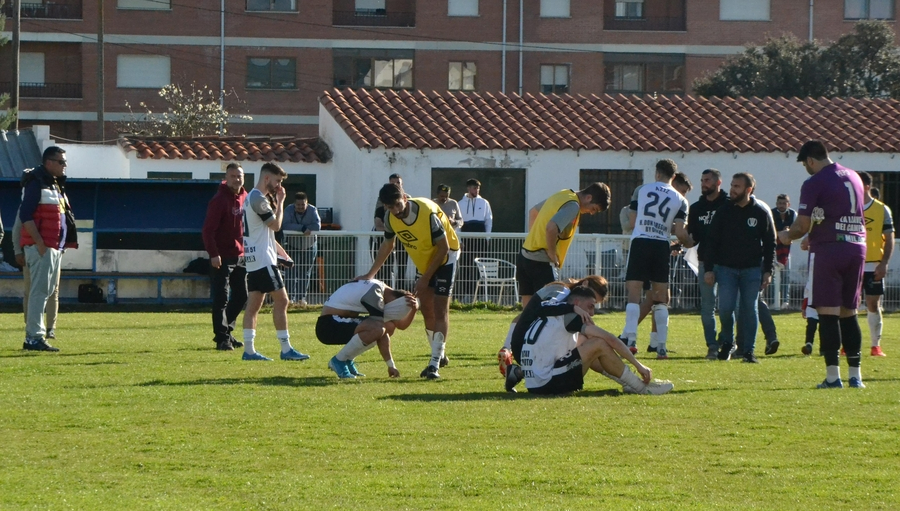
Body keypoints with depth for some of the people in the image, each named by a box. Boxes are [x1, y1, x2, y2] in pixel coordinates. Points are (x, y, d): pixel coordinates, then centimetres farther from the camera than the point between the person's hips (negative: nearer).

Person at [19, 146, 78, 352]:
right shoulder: (36, 182, -10)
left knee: (48, 291, 11)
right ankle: (35, 338, -13)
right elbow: (25, 215, -18)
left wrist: (65, 243, 13)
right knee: (40, 291, -11)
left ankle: (33, 336, 15)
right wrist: (40, 243, -22)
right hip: (41, 247, -10)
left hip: (55, 247, 10)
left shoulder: (57, 184, 19)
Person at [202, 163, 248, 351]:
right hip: (222, 258, -8)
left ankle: (226, 331, 26)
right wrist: (213, 254, -23)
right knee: (221, 299, -5)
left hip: (240, 256, 8)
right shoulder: (219, 200, -13)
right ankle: (222, 338, -3)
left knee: (241, 296, 12)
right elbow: (208, 229, -17)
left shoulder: (245, 198, 9)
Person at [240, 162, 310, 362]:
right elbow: (276, 225, -14)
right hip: (263, 259, -10)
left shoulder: (252, 197, 19)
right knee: (281, 300, -8)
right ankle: (286, 349, -8)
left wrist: (280, 251, 21)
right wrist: (280, 202, -4)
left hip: (254, 260, 10)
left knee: (253, 304, 7)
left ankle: (249, 350, 5)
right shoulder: (259, 199, -15)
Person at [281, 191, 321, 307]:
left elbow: (317, 226, -28)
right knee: (292, 271, -11)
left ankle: (301, 297, 11)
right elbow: (285, 225, -31)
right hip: (293, 246, -1)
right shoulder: (289, 210, -15)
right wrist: (302, 228, -36)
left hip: (309, 246, 1)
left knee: (305, 273, 5)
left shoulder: (312, 210, -13)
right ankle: (291, 297, -11)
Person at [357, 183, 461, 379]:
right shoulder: (390, 217, -13)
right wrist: (370, 274, 6)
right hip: (423, 260, 7)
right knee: (427, 310, 9)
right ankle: (439, 355, 26)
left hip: (445, 258, -7)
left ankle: (435, 363, -16)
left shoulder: (427, 212, -34)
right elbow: (387, 245, 7)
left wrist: (426, 278, -22)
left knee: (440, 309, -13)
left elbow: (443, 247, -25)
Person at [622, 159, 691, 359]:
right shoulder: (680, 200, 6)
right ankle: (661, 346, 6)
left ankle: (631, 339, -19)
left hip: (639, 243, -1)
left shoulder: (641, 190, 5)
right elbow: (680, 234, -1)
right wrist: (689, 243, 21)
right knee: (661, 301, 10)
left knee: (634, 296, -3)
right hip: (661, 246, 1)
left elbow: (632, 223, 8)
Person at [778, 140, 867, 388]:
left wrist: (787, 236, 14)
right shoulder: (854, 177, 14)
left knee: (828, 312, -4)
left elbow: (803, 225, -7)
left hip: (828, 249, -6)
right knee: (849, 312, 12)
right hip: (857, 246, 6)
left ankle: (833, 375, -8)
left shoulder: (814, 183, -8)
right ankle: (856, 375, 9)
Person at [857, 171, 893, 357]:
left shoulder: (882, 210, 1)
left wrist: (884, 263, -8)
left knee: (873, 304, 1)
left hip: (873, 266, -1)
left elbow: (889, 239, 1)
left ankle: (876, 345, 8)